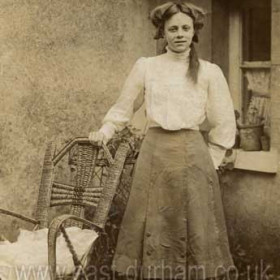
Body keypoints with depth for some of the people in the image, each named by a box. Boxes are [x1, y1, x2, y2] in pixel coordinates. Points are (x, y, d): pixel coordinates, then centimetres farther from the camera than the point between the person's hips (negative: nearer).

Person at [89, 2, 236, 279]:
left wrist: (209, 161, 5)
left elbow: (224, 125, 6)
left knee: (193, 228, 4)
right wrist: (104, 132, -2)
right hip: (154, 154, 1)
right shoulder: (145, 66, 3)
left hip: (193, 155, 0)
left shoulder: (209, 72, 1)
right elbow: (122, 109, 11)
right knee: (154, 230, 3)